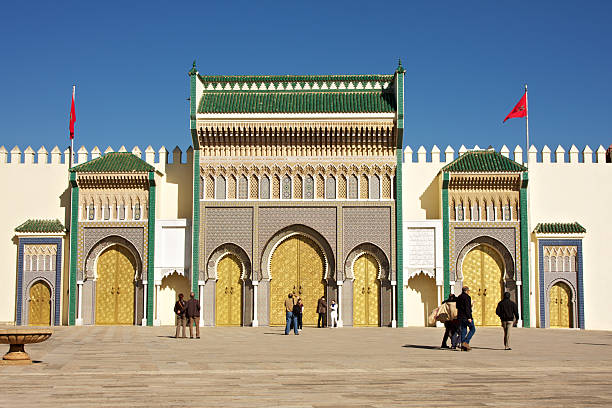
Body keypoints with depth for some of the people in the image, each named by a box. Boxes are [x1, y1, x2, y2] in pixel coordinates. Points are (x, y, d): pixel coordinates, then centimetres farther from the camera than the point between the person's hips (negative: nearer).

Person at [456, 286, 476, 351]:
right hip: (466, 316, -8)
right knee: (472, 329, 1)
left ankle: (463, 346, 6)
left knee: (463, 331, 9)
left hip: (460, 317, 8)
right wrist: (469, 317, -19)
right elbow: (467, 308, -18)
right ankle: (466, 342, -10)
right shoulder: (467, 297, -12)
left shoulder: (459, 297, 15)